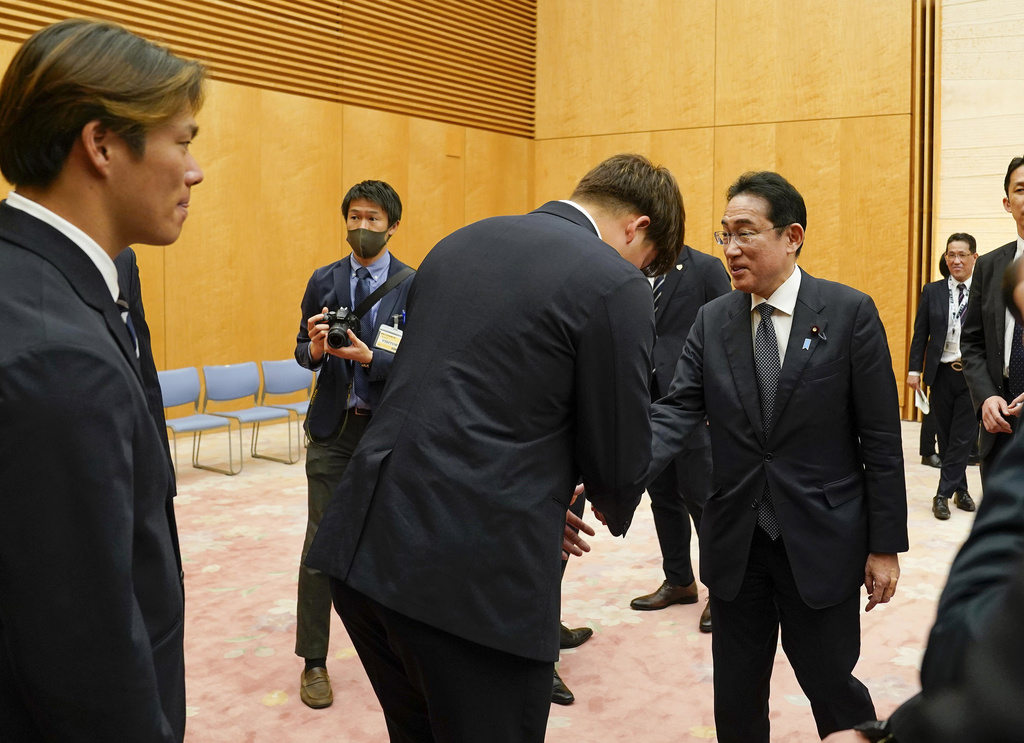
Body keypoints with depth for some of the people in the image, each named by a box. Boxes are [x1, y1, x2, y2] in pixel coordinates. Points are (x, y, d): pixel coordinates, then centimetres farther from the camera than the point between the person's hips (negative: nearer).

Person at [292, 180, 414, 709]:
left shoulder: (414, 286, -4)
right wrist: (315, 348, -16)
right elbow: (302, 352, 7)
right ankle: (313, 660, 13)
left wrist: (367, 356, -25)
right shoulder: (323, 281, 5)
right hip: (333, 429, 2)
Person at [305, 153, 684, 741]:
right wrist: (615, 509, 21)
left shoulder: (459, 243, 14)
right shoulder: (615, 286, -8)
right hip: (472, 576, -7)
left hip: (366, 548, 8)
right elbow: (619, 464, -3)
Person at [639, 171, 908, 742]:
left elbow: (881, 438, -6)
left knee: (830, 684, 11)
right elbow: (676, 412, -8)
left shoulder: (850, 313, -8)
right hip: (735, 541, 3)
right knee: (736, 696, 14)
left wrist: (886, 544, -6)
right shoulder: (712, 321, 2)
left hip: (822, 540, -3)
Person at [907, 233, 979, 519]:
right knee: (946, 436, 10)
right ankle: (960, 489, 23)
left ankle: (944, 493, 6)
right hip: (942, 374, 2)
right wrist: (914, 370, -2)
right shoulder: (932, 291, 3)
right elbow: (920, 333, 4)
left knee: (963, 437, -2)